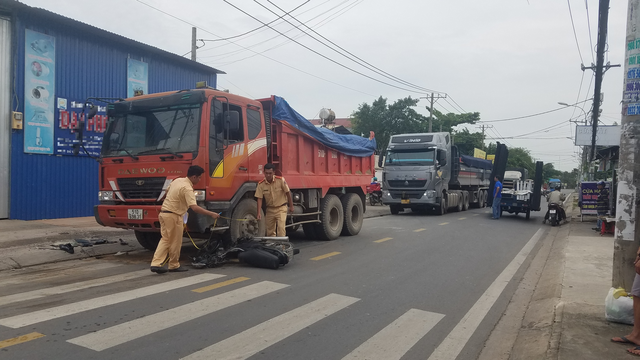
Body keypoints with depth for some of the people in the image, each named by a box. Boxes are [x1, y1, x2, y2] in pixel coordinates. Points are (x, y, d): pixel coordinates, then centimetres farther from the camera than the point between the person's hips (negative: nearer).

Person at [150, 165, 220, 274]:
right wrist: (211, 214, -26)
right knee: (175, 242, 6)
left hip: (164, 212, 9)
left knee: (165, 239, 14)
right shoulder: (187, 188, -20)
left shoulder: (177, 180, 9)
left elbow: (167, 192, 21)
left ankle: (156, 264, 7)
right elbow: (194, 207, -30)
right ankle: (174, 266, 18)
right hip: (173, 216, -9)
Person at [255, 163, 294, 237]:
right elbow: (259, 199, -9)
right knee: (270, 231, 9)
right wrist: (259, 213, -16)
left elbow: (288, 193, -4)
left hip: (281, 208, -2)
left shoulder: (281, 180, -14)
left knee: (281, 227, -15)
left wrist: (291, 206, 0)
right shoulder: (261, 184, -10)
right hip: (270, 209, 3)